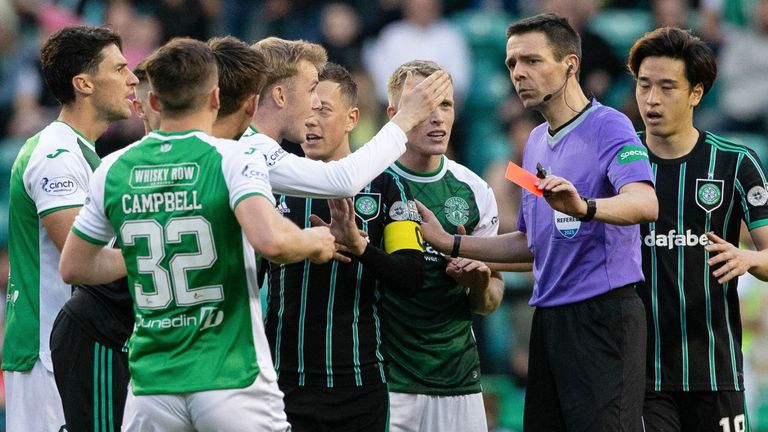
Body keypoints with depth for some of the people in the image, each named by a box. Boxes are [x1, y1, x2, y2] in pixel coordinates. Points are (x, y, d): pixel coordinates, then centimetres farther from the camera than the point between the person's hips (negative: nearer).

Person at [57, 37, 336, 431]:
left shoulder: (114, 170, 5)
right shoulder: (234, 159, -8)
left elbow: (74, 267, 15)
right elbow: (270, 240, -25)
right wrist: (314, 241, -4)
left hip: (152, 387, 4)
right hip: (233, 380, -4)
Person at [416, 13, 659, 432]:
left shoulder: (608, 127, -8)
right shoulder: (536, 142, 19)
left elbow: (645, 204, -27)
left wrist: (584, 207, -45)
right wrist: (448, 243, 19)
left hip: (602, 314, -8)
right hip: (549, 316, 8)